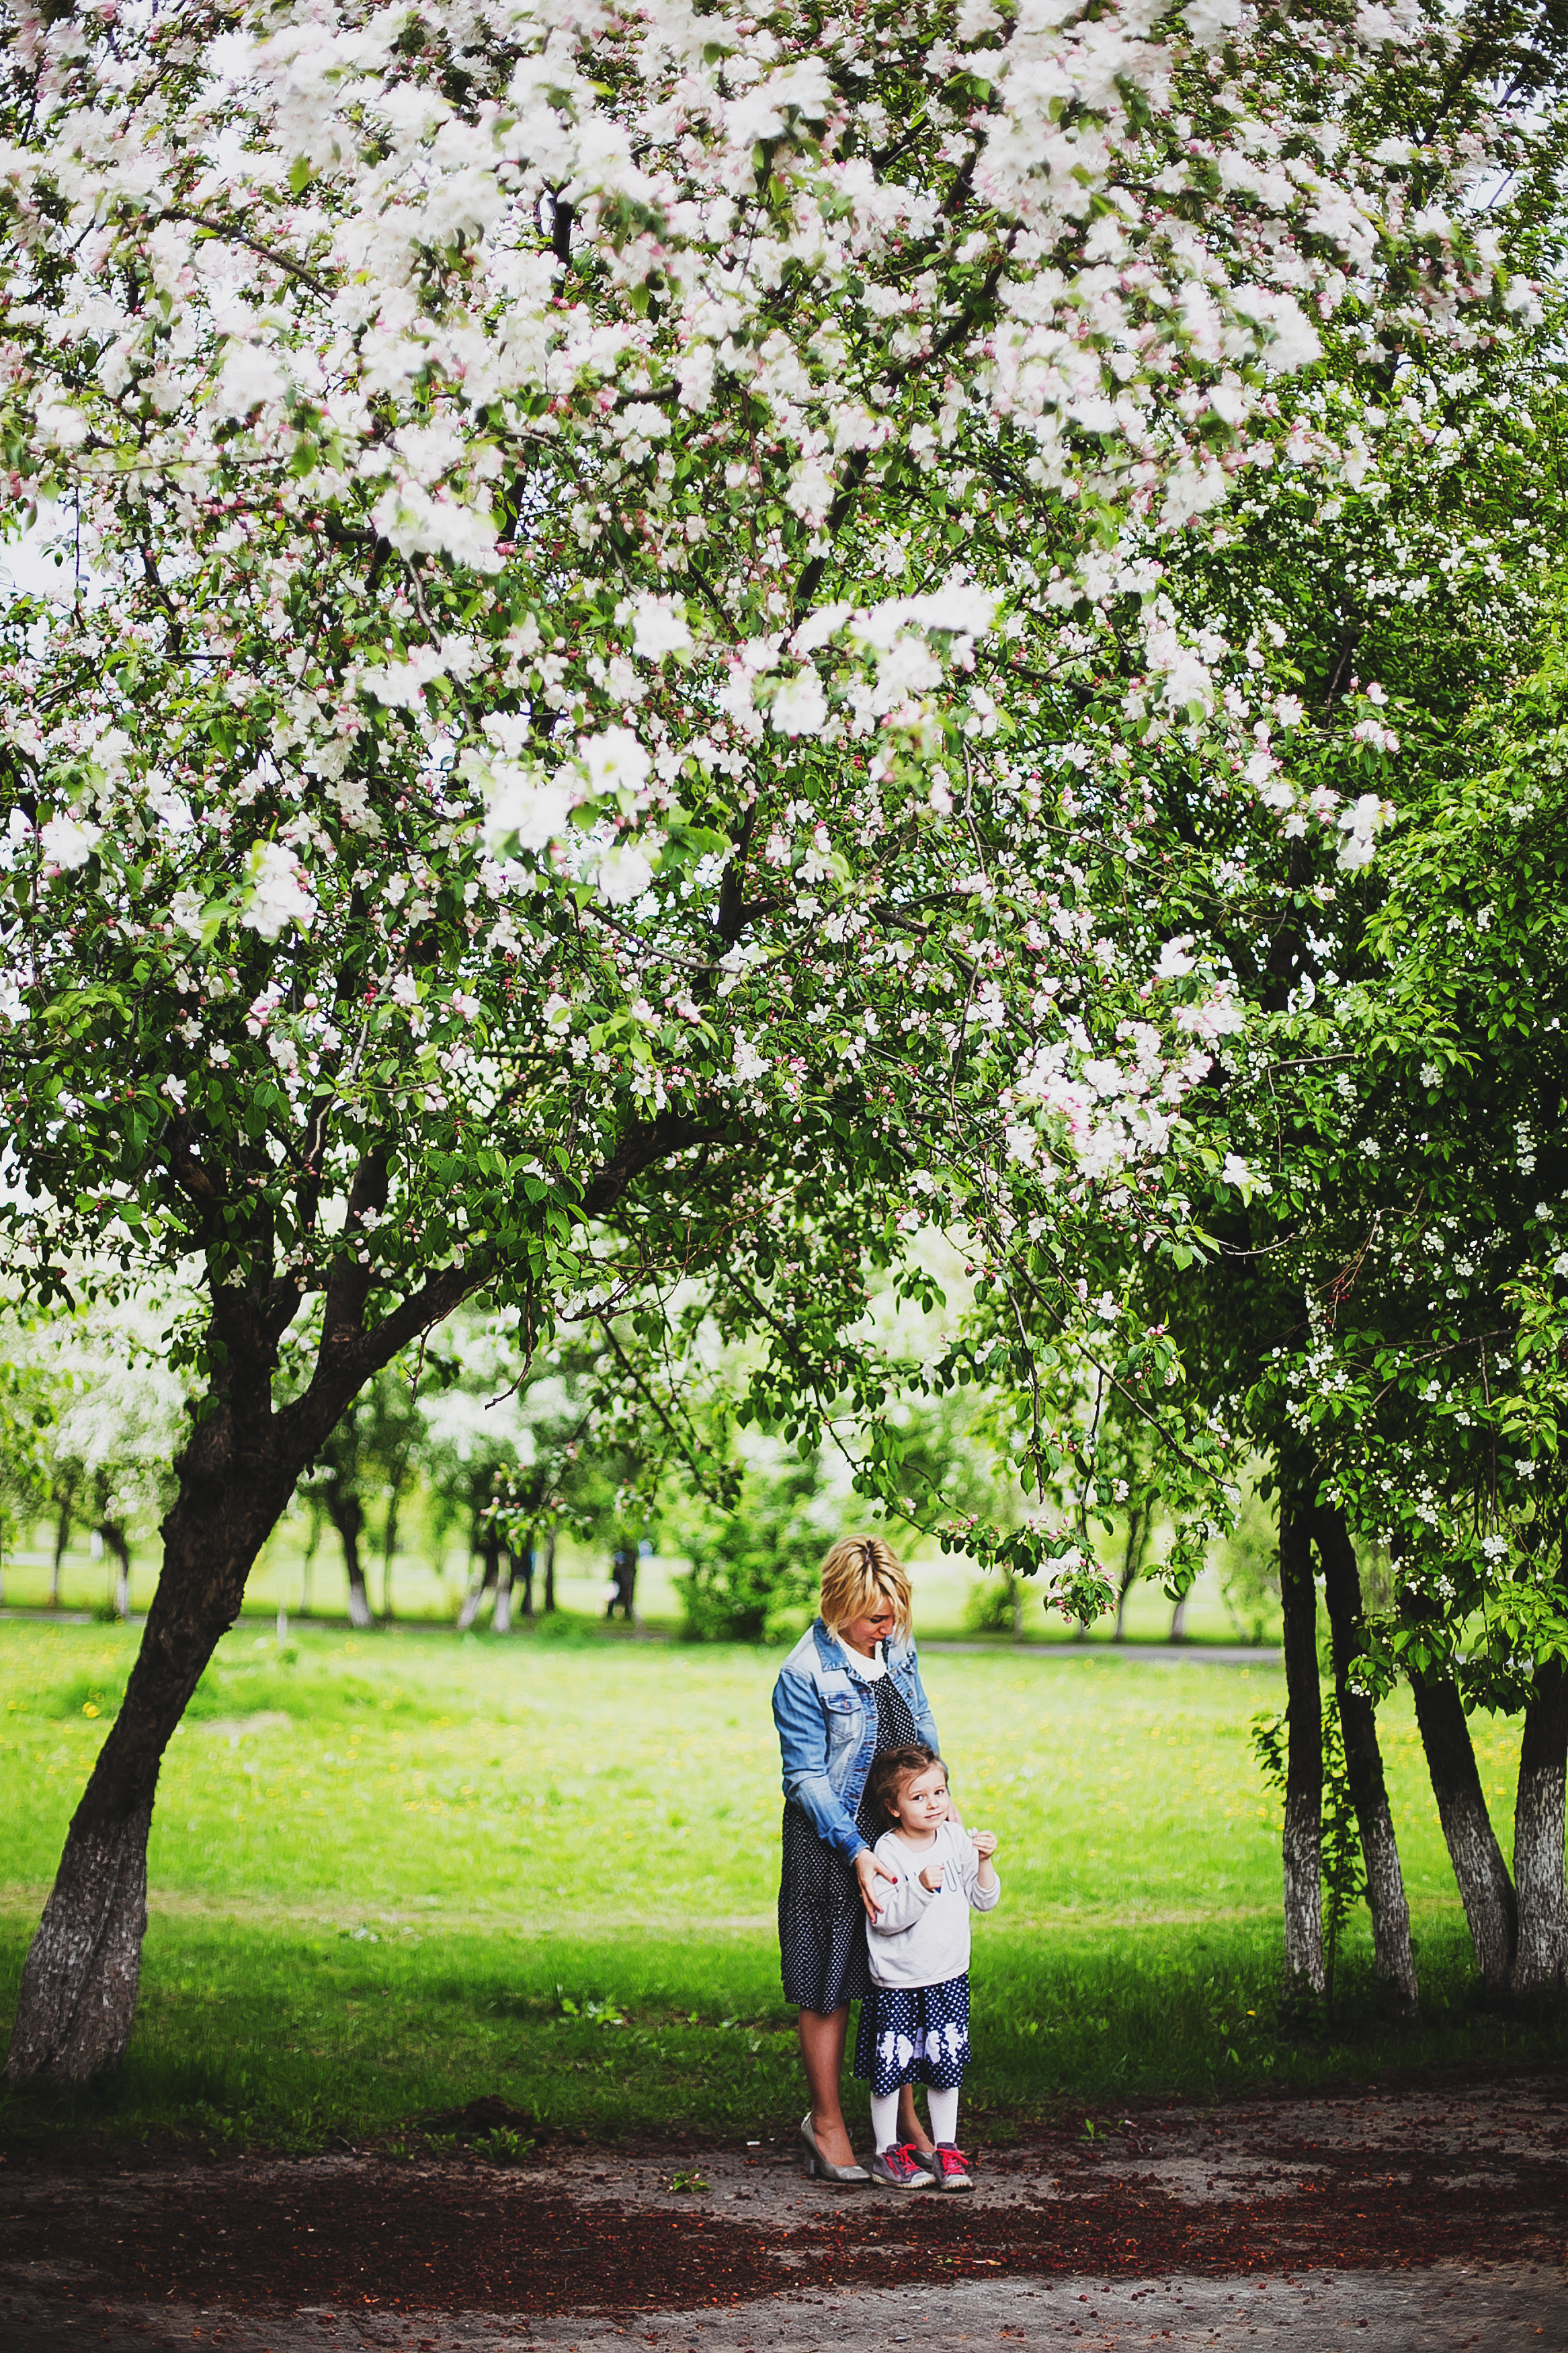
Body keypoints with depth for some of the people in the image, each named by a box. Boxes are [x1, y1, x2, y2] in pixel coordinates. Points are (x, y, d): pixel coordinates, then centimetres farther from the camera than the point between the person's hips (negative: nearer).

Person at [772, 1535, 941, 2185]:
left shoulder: (898, 1648, 3)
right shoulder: (804, 1675, -17)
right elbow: (807, 1778, -16)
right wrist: (857, 1853, -22)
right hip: (833, 1844, -6)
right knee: (831, 1990, 3)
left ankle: (904, 2116, 24)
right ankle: (826, 2123, 18)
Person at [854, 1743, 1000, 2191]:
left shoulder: (956, 1840, 1)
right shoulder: (888, 1852, -13)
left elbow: (985, 1901, 3)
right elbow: (885, 1919, -19)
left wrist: (984, 1863, -13)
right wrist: (919, 1887, -31)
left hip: (949, 1978, 4)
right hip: (897, 1984, -4)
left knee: (945, 2069, 9)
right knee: (890, 2069, 3)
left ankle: (947, 2151, 20)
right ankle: (887, 2153, 16)